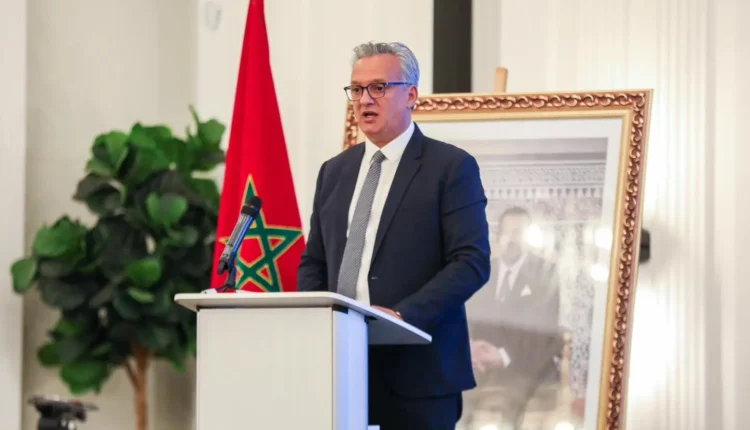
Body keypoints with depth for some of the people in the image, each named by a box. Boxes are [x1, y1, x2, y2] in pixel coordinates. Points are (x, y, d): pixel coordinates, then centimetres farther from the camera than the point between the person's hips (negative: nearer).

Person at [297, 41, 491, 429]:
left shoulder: (451, 167, -2)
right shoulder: (335, 171, 17)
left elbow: (472, 262, -9)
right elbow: (313, 262, 20)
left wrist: (402, 315, -20)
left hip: (417, 371, -5)